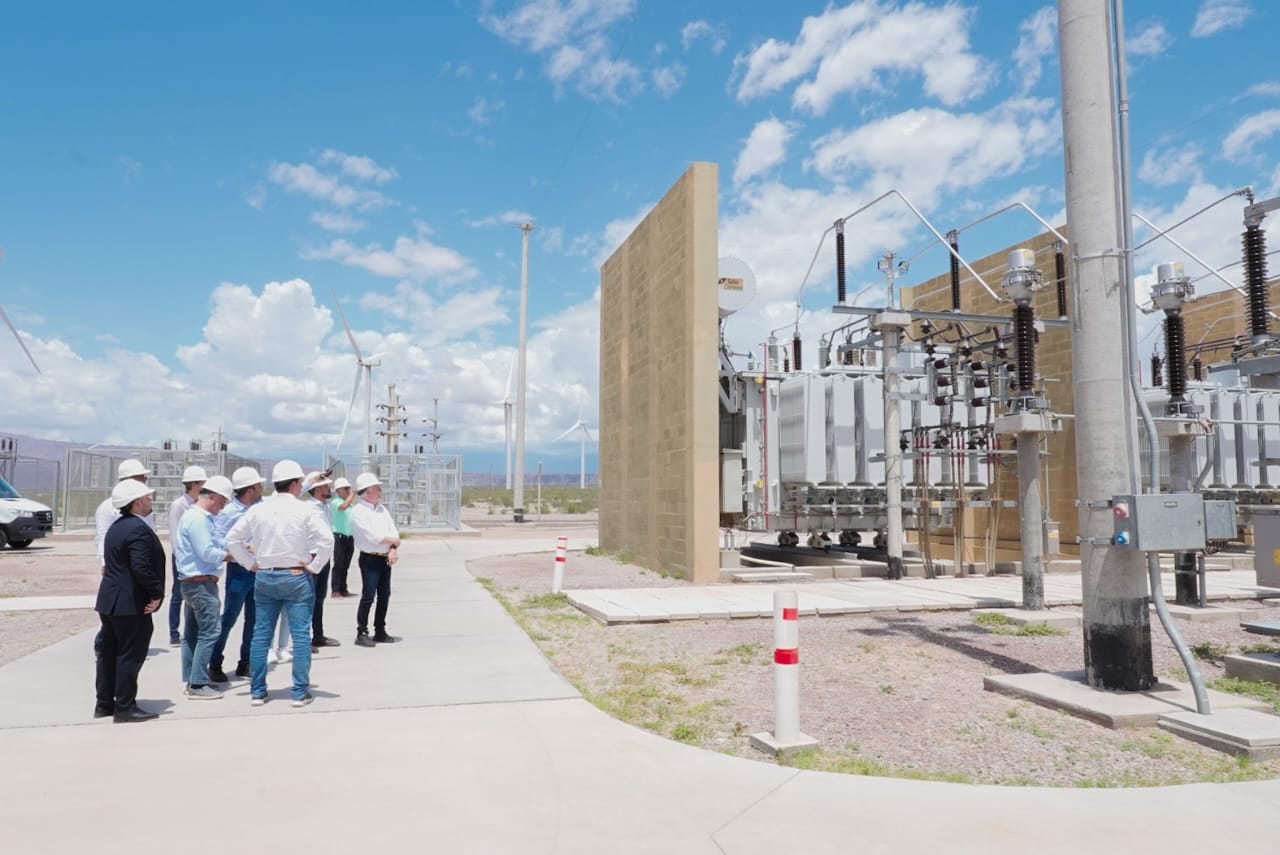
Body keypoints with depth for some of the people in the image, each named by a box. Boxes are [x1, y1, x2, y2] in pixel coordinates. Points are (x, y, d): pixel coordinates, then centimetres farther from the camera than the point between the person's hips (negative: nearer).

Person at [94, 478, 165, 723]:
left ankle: (104, 703, 24)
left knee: (109, 652, 15)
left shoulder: (116, 527, 13)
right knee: (130, 655, -2)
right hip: (131, 604, -10)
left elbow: (114, 564, 18)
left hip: (109, 601, 10)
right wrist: (157, 592, -16)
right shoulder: (139, 529, -19)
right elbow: (141, 568, -26)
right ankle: (125, 707, 3)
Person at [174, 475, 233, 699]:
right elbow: (207, 552, -22)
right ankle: (198, 684, -7)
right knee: (210, 631, -9)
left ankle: (191, 681, 20)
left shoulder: (197, 516, 17)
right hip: (201, 582, -11)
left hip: (192, 582, 11)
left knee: (193, 632, 14)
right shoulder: (198, 519, -17)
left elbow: (214, 542, 17)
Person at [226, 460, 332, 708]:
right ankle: (301, 692, 5)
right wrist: (314, 566, -7)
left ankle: (257, 692, 17)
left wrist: (251, 563, 11)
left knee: (260, 635, 11)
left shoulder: (257, 510, 2)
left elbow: (232, 538, 6)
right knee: (301, 636, 2)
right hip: (296, 577, -4)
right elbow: (327, 539, -18)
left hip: (264, 577, 4)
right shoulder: (303, 511, -10)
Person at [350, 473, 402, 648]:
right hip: (370, 559, -7)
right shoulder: (358, 512, -11)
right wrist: (393, 541, -5)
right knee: (368, 596, -6)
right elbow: (373, 536, -18)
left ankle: (380, 632, 22)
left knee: (384, 596, 11)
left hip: (386, 558, 7)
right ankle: (362, 633, 5)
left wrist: (393, 549, -12)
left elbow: (393, 532, 5)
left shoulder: (382, 509, 12)